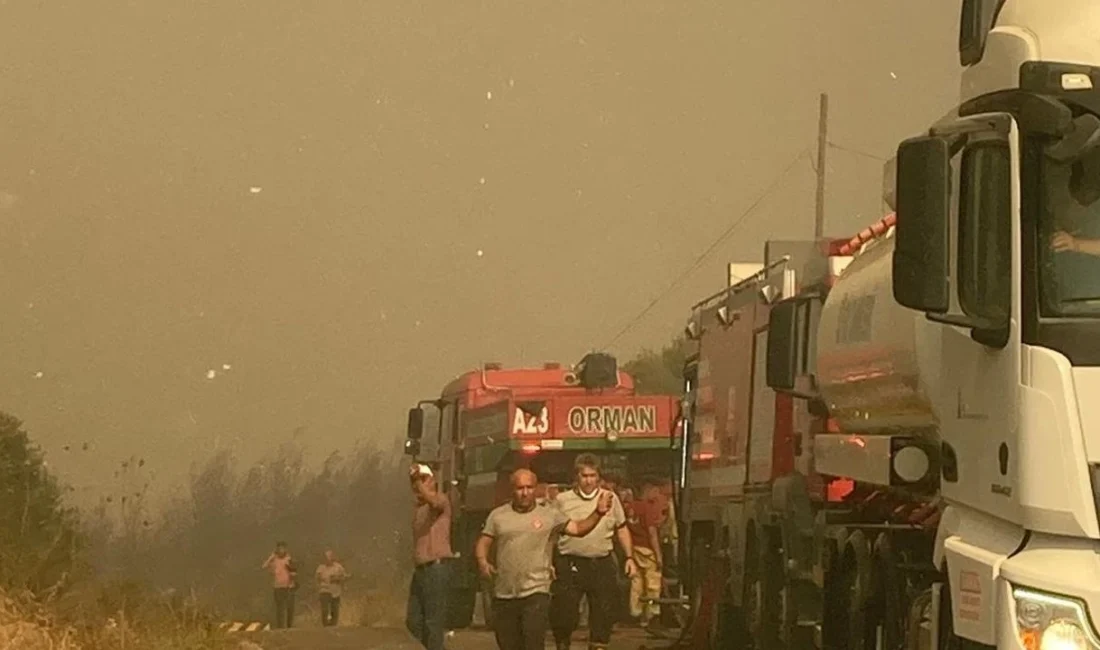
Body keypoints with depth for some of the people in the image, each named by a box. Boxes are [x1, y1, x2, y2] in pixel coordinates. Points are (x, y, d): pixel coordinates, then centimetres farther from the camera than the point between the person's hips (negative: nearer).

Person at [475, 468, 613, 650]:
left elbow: (577, 528, -3)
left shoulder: (549, 514, 2)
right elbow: (483, 542, 9)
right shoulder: (498, 515, 8)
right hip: (504, 595, 3)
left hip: (536, 593, -3)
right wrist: (482, 561, -11)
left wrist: (598, 513, -19)